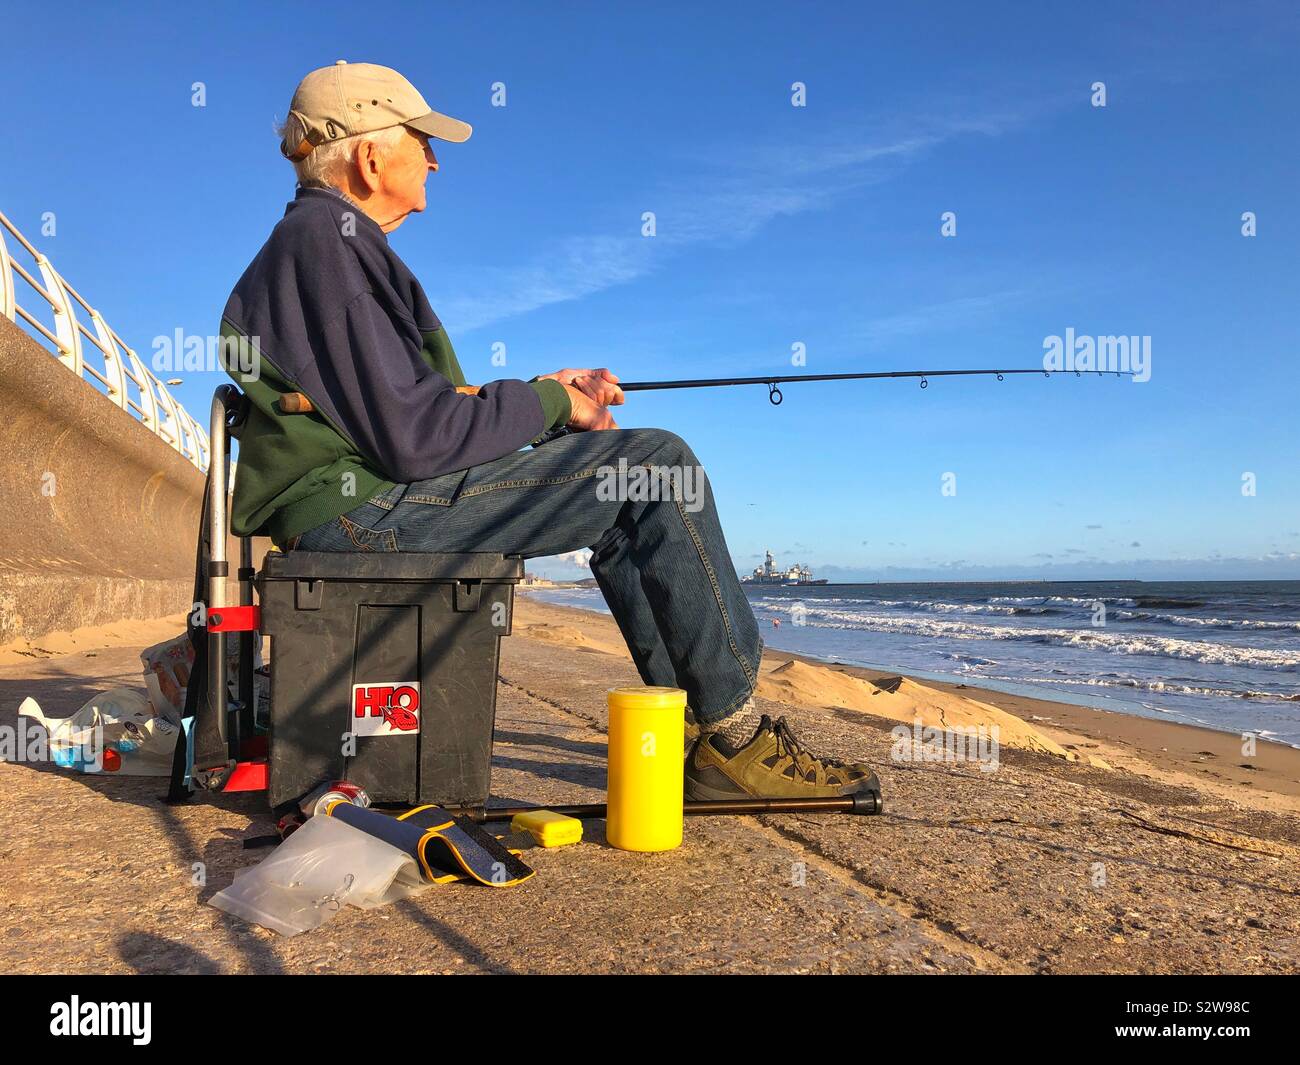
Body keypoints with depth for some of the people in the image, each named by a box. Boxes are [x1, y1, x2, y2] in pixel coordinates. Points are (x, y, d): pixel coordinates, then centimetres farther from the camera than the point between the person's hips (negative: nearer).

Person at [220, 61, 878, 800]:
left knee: (627, 488, 15)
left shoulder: (325, 241, 23)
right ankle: (736, 739, -6)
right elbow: (414, 438, -20)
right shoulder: (327, 239, -11)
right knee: (656, 465, -14)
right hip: (360, 506, -11)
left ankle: (695, 721, 12)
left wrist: (542, 394, 11)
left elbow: (416, 406, 20)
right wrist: (549, 404, -6)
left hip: (357, 501, 11)